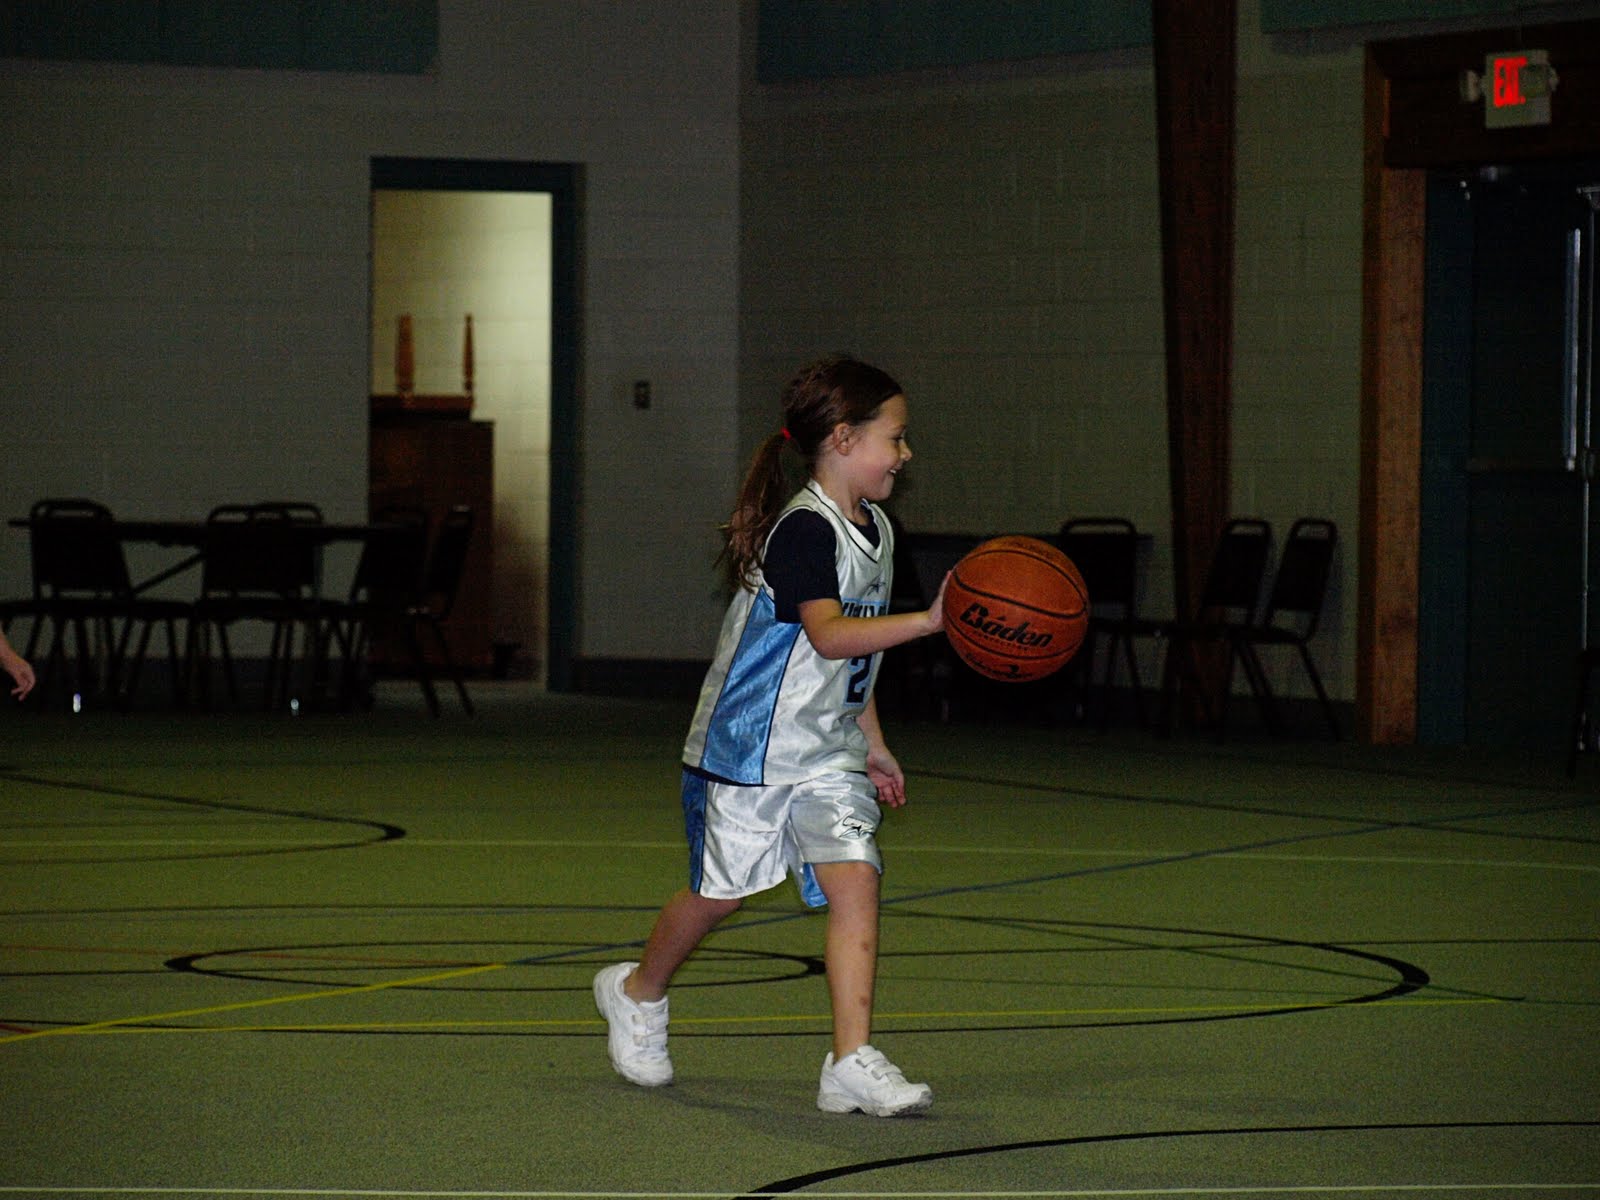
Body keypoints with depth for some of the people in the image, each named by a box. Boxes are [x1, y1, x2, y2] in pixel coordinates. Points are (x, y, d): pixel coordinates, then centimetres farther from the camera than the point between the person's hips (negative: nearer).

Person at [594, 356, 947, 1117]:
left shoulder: (874, 529, 9)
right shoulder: (804, 529, -20)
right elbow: (828, 634, -33)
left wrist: (872, 745, 22)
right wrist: (928, 622, -40)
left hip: (828, 753, 7)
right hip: (752, 742, -7)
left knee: (855, 882, -10)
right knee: (719, 892, 9)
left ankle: (852, 1063, -13)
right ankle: (637, 994, 37)